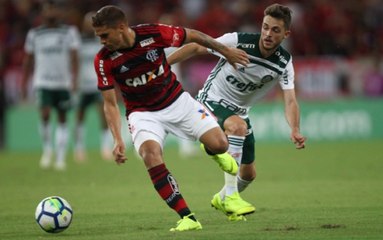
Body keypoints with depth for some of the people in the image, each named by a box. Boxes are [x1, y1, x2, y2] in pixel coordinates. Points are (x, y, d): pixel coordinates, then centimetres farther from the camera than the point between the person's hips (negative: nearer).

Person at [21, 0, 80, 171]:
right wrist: (24, 83, 10)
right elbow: (28, 60, 12)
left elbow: (74, 57, -4)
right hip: (42, 82, 0)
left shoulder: (69, 32, 2)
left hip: (63, 82, 0)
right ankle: (47, 149, 5)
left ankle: (61, 157, 10)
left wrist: (74, 78, -15)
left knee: (62, 119, 4)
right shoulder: (34, 34, 6)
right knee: (45, 114, -17)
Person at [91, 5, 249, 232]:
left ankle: (213, 150, 29)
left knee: (219, 144, -14)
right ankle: (188, 218, -23)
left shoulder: (154, 33, -21)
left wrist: (226, 51, 5)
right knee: (151, 156, -29)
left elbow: (193, 36, -4)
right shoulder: (104, 60, -18)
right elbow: (110, 103, -12)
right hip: (143, 113, -1)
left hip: (176, 101, 1)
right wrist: (118, 140, -23)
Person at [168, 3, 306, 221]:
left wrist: (295, 130, -43)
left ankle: (222, 199, 45)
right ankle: (230, 196, -35)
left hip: (240, 111, 5)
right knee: (238, 126, -38)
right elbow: (196, 48, -15)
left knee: (249, 174, 11)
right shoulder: (238, 41, -25)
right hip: (213, 100, -5)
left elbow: (290, 101, -23)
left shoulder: (284, 63, -14)